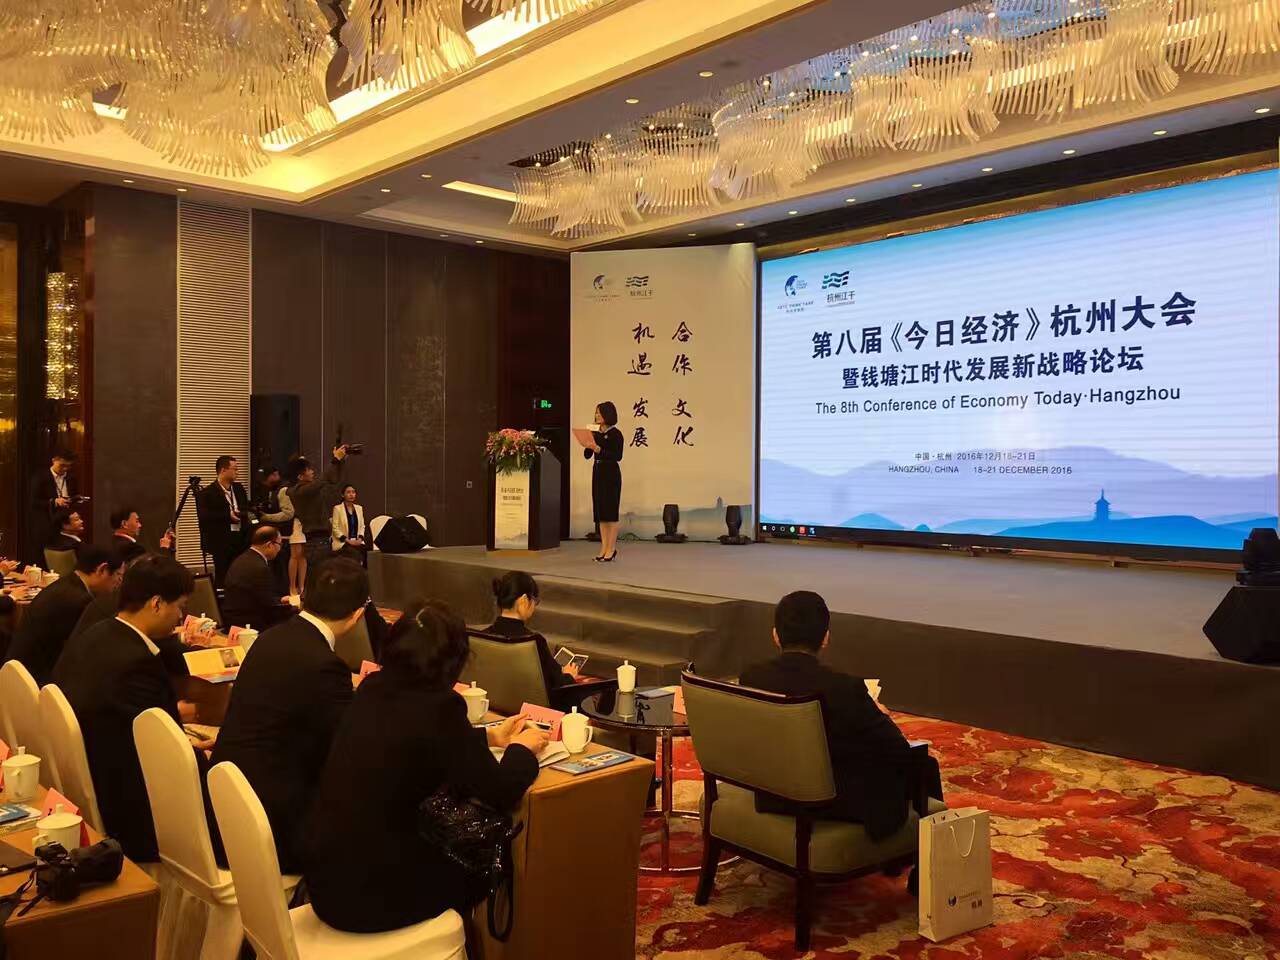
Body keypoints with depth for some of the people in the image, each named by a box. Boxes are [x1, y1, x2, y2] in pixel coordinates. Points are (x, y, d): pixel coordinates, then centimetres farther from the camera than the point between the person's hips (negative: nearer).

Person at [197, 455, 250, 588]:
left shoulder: (239, 488, 13)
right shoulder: (208, 493, -8)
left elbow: (246, 507, 26)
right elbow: (204, 516, -18)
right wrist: (228, 516, -21)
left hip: (240, 540, 6)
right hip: (221, 541, -6)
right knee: (222, 577, 0)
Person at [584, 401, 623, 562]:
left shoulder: (615, 434, -7)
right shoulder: (595, 433, 11)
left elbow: (618, 456, -16)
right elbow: (587, 455, 12)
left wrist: (599, 449, -21)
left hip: (611, 473, -7)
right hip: (597, 472, 7)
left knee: (610, 510, -4)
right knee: (600, 511, 7)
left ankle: (611, 548, 2)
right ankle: (604, 547, 12)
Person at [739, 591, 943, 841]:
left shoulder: (751, 678, -11)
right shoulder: (844, 688, -26)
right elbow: (898, 751, -18)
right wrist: (880, 716, 4)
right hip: (840, 804, -6)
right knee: (922, 765, 17)